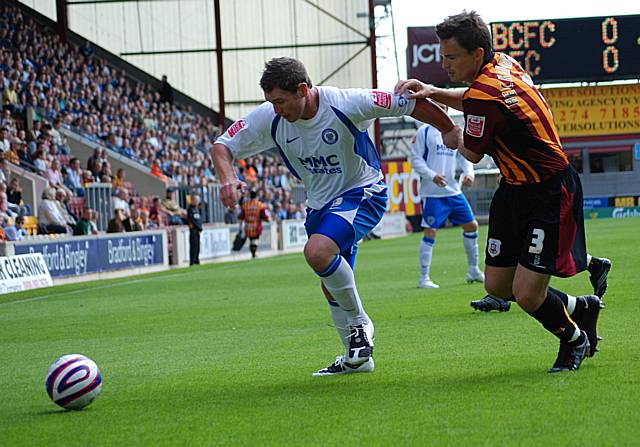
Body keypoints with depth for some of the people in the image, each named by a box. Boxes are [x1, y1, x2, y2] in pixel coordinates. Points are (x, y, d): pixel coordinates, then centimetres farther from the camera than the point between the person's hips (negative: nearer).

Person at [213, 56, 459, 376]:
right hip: (320, 203, 7)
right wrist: (228, 178, -26)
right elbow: (222, 146, -5)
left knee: (317, 251, -30)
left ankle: (359, 323, -10)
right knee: (330, 286, 12)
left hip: (361, 194, -6)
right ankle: (356, 357, 31)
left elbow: (409, 103, -16)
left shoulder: (347, 104, -26)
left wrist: (449, 130, -7)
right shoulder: (269, 118, -13)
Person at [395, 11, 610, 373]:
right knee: (497, 285, 10)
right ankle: (580, 308, 31)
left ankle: (575, 339, 18)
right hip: (517, 190, 10)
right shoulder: (504, 63, 1)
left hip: (551, 195, -10)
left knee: (527, 295, -12)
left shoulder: (484, 95, -27)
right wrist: (433, 93, 6)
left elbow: (472, 153, -10)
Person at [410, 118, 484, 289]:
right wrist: (433, 176, -21)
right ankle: (424, 278, -2)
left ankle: (474, 271, 26)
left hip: (454, 191, 6)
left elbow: (464, 156, 15)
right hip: (432, 193, -6)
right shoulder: (424, 131, -4)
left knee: (471, 225, 10)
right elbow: (416, 159, -7)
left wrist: (469, 173, -6)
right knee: (430, 232, -9)